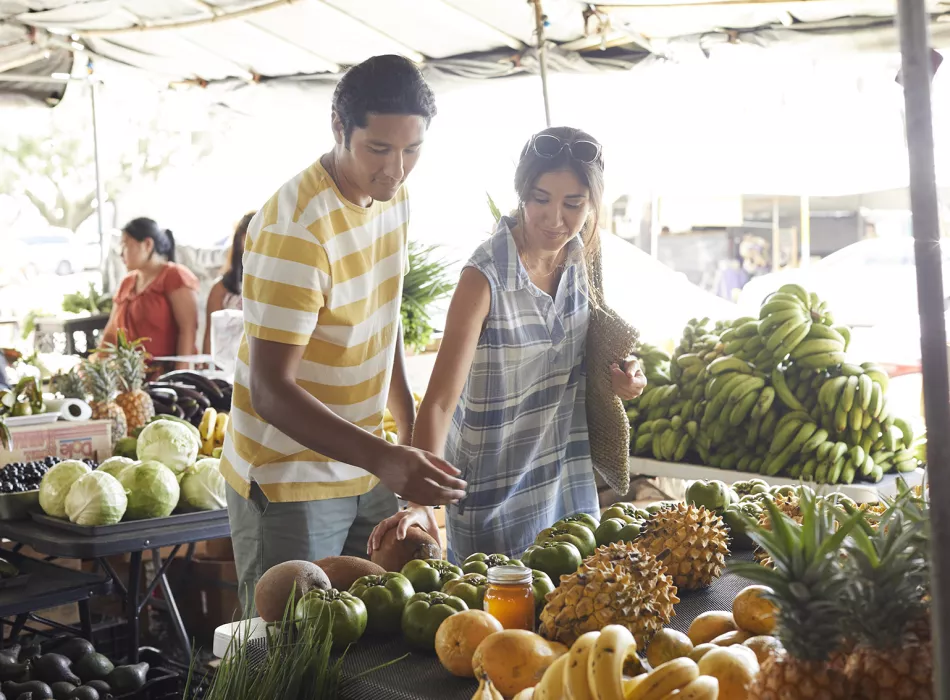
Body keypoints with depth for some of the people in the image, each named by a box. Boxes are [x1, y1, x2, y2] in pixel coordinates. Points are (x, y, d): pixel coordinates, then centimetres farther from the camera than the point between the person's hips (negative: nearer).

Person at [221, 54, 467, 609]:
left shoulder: (393, 197, 3)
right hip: (290, 485, -7)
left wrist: (411, 432, 15)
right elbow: (270, 391, -27)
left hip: (368, 469, 7)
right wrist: (384, 458, -38)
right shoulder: (294, 229, -24)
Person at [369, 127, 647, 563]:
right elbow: (440, 400, -28)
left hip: (566, 478, 6)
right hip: (495, 490, -6)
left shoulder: (580, 258, -4)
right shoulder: (486, 278, -24)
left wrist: (617, 374, -6)